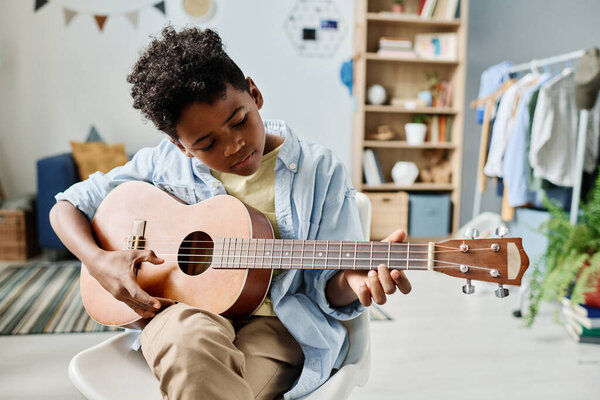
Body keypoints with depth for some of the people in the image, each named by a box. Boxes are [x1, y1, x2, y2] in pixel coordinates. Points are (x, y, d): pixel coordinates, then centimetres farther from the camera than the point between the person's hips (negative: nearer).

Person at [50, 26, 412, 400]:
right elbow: (68, 205, 10)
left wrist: (352, 281, -24)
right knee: (190, 334, -35)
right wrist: (100, 262, -10)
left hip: (276, 324, -2)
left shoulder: (320, 170, -2)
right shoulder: (165, 163, 2)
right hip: (184, 312, 3)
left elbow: (327, 287, 0)